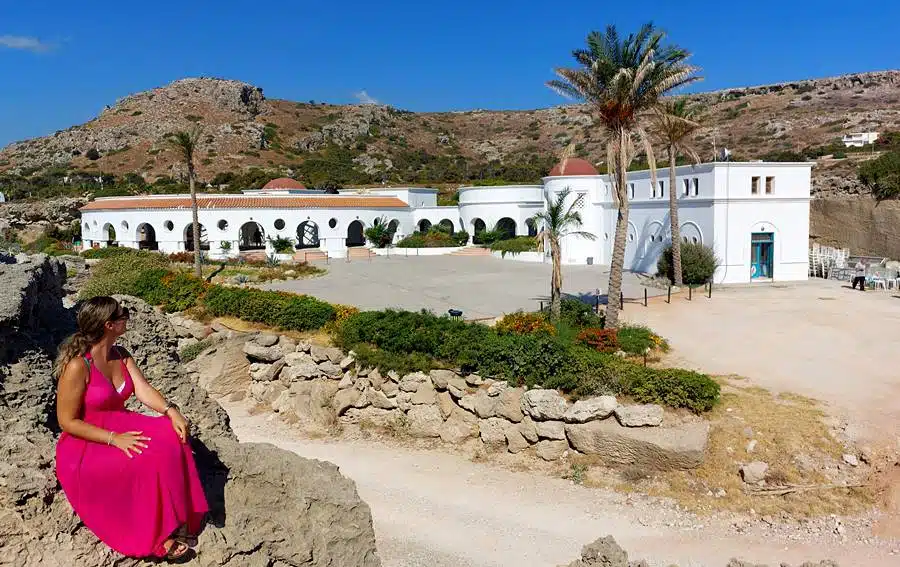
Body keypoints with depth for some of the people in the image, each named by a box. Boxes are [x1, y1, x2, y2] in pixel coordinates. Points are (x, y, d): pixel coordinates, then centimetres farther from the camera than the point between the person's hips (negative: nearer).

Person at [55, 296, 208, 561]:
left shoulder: (120, 355, 1)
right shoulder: (77, 366, -23)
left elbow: (143, 389, -5)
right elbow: (67, 422, -20)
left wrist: (171, 411, -23)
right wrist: (114, 438, -27)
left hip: (121, 428, 7)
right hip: (85, 444, -7)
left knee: (172, 438, -16)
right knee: (147, 461, -27)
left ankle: (178, 519, -11)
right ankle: (160, 538, -11)